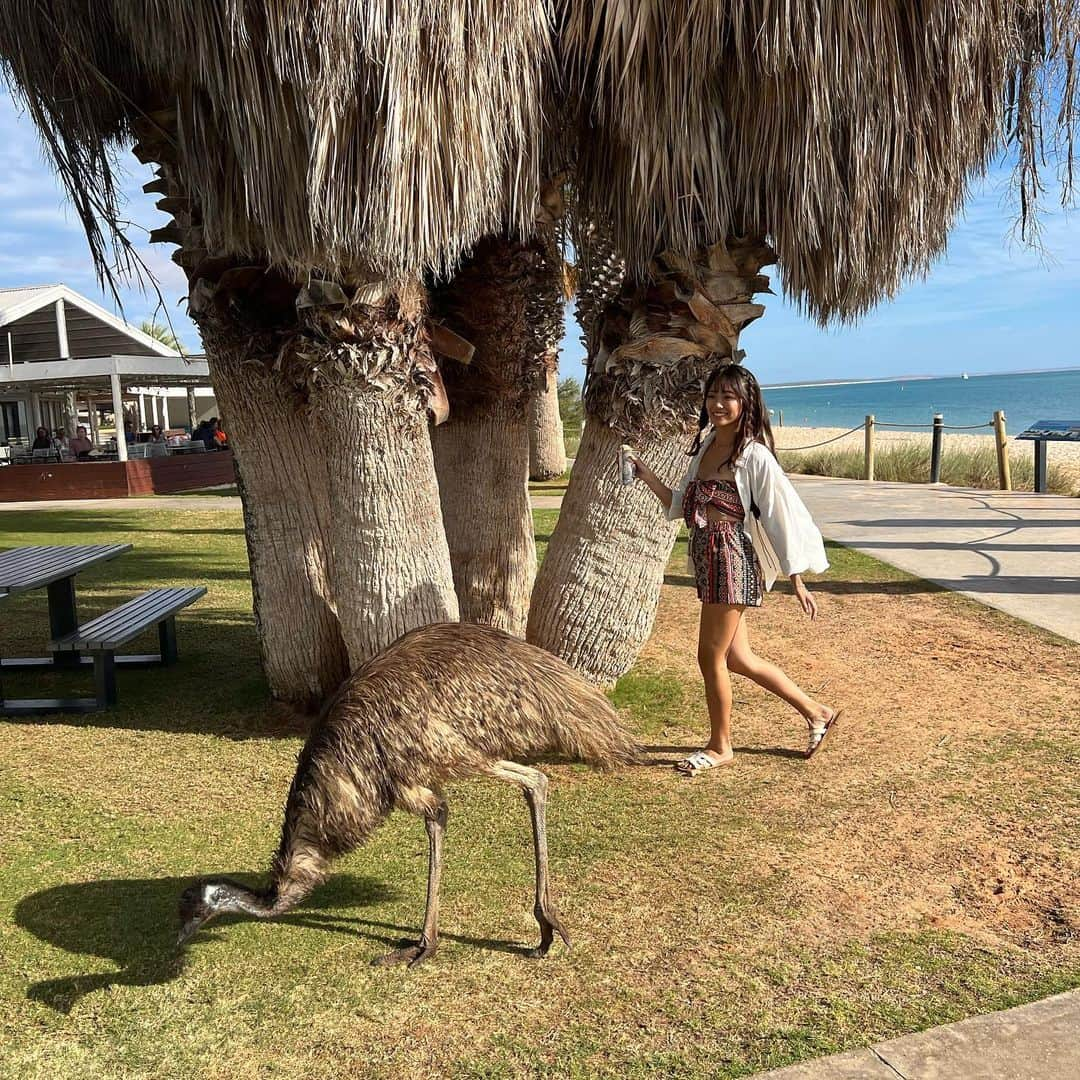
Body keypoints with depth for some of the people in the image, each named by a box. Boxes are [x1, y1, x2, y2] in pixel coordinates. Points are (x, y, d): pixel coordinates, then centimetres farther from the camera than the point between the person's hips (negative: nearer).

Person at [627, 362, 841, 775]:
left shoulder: (754, 456, -12)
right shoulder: (706, 446, 11)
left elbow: (782, 517, -11)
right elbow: (680, 506, 16)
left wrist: (797, 582, -10)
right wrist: (646, 475, 5)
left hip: (732, 560, -9)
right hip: (707, 560, 9)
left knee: (711, 656, 2)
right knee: (738, 659, 16)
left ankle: (720, 746, 23)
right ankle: (816, 712, 33)